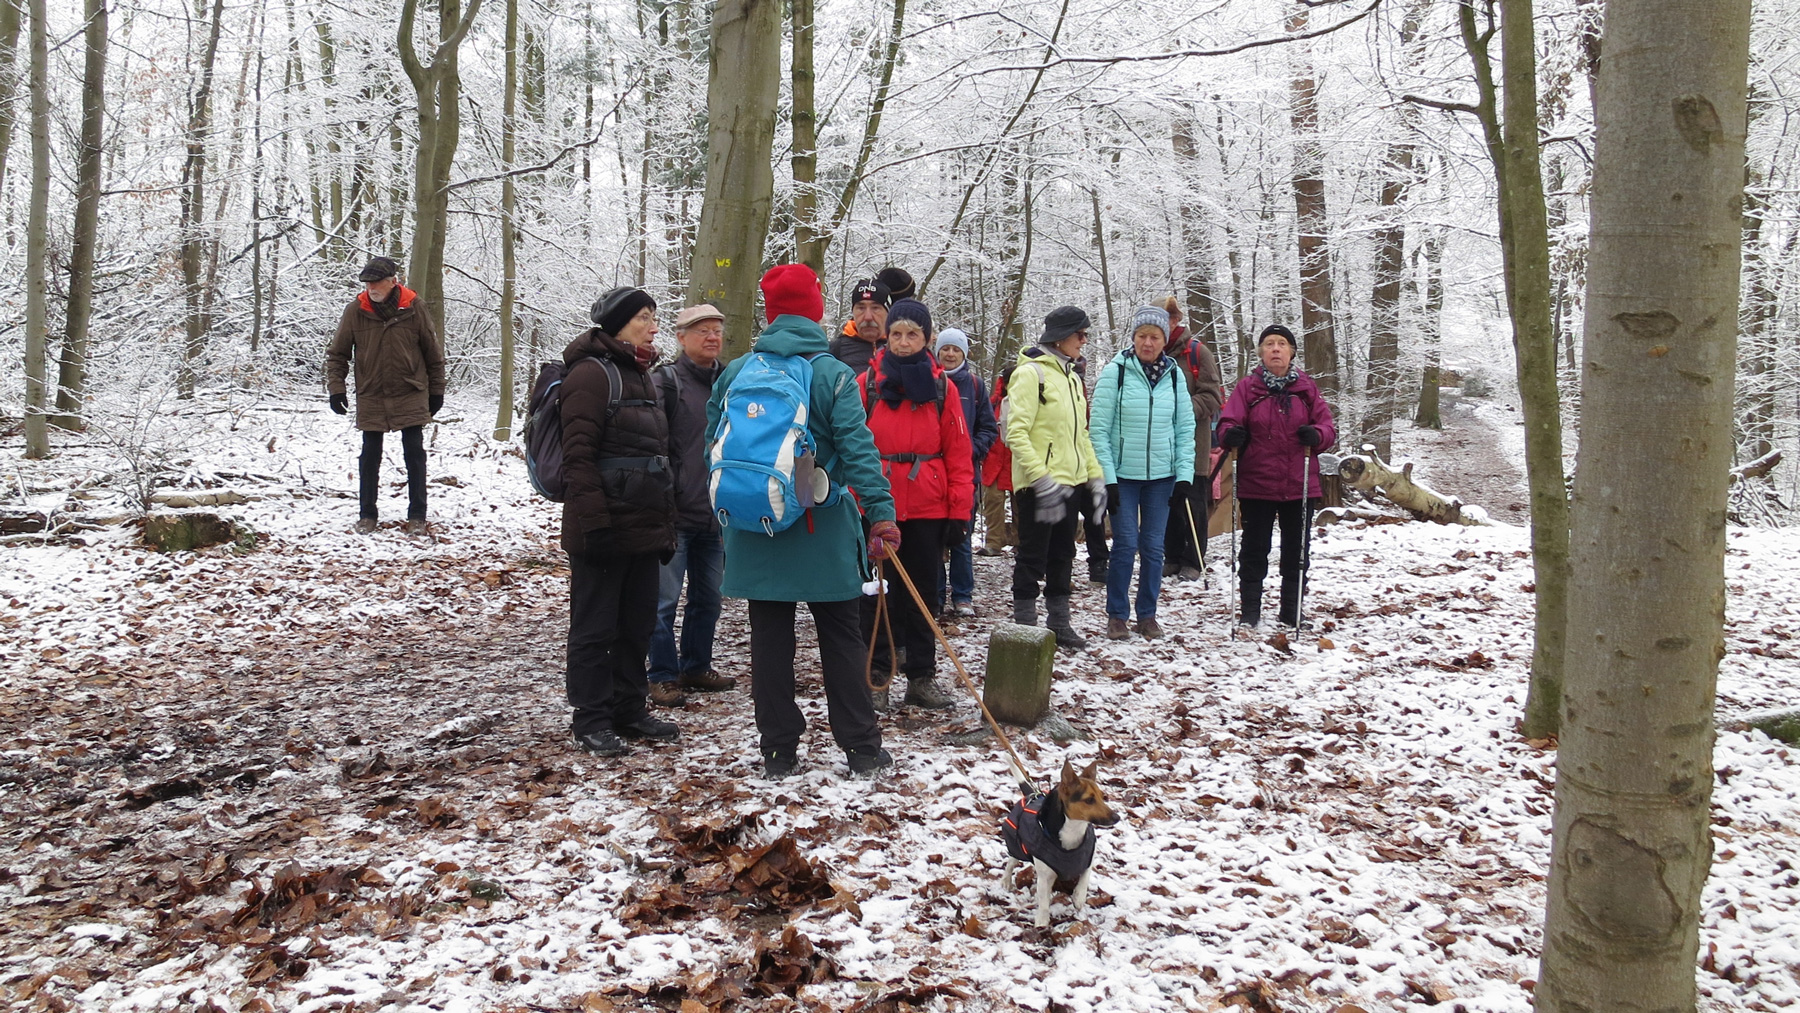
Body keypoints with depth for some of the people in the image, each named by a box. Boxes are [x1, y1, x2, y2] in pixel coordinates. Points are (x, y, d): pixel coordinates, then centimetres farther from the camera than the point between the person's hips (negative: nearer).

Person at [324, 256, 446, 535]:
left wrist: (436, 391, 7)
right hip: (371, 397, 1)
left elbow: (433, 352, 4)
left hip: (410, 396, -1)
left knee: (414, 454, 0)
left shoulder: (413, 309, -6)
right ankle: (367, 514, 19)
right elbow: (337, 353, 4)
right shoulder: (355, 311, -4)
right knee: (370, 456, 7)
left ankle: (417, 515, 9)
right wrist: (336, 388, -5)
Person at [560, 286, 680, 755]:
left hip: (644, 528, 9)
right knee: (595, 627, 2)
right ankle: (591, 721, 12)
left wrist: (666, 523, 19)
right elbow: (578, 457, -17)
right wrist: (594, 522, -22)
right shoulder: (592, 373, -10)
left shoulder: (641, 376, 17)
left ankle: (629, 709, 26)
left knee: (638, 624, 14)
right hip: (605, 529, -9)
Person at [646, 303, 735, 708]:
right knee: (665, 599, -2)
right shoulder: (666, 381, -6)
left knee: (708, 597, 14)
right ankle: (663, 677, 9)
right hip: (675, 513, -6)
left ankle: (696, 667, 27)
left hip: (716, 513, 6)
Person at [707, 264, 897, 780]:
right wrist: (881, 512, -14)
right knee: (841, 638, 8)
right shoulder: (833, 373, -7)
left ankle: (779, 751, 14)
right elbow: (857, 448, -15)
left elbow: (715, 446, 9)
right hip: (822, 531, -2)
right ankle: (861, 747, 14)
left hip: (754, 531, 3)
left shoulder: (736, 372, 3)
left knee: (770, 639, 9)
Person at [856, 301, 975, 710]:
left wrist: (960, 511, -2)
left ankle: (921, 678, 20)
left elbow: (958, 452, 3)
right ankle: (874, 676, 15)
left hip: (928, 508, 1)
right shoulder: (867, 383, 1)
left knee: (924, 592, 9)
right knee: (875, 591, 5)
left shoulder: (942, 387, 4)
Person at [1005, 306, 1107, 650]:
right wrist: (1041, 478, -25)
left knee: (1062, 556, 14)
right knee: (1032, 557, 0)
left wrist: (1095, 476, 11)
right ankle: (1025, 627, 9)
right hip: (1037, 485, -8)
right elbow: (1016, 434, -18)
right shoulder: (1030, 373, -11)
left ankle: (1059, 624, 24)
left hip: (1070, 482, 8)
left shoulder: (1072, 378, 15)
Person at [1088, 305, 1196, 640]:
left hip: (1161, 475, 3)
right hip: (1123, 474, -3)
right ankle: (1117, 615, 10)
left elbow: (1185, 428, 7)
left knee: (1153, 546, 7)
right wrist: (1107, 478, -12)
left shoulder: (1174, 374, 5)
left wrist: (1184, 474, -2)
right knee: (1125, 544, -3)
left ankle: (1147, 614, 19)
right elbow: (1099, 429, -8)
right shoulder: (1115, 372, -6)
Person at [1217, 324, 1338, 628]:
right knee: (1255, 550, 6)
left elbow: (1328, 425, 3)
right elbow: (1228, 422, -7)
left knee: (1296, 551, 10)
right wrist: (1231, 434, -30)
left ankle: (1291, 611, 23)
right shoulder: (1247, 387, 0)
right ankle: (1249, 610, 17)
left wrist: (1316, 435, -19)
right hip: (1257, 484, -2)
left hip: (1299, 485, 2)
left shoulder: (1306, 387, 5)